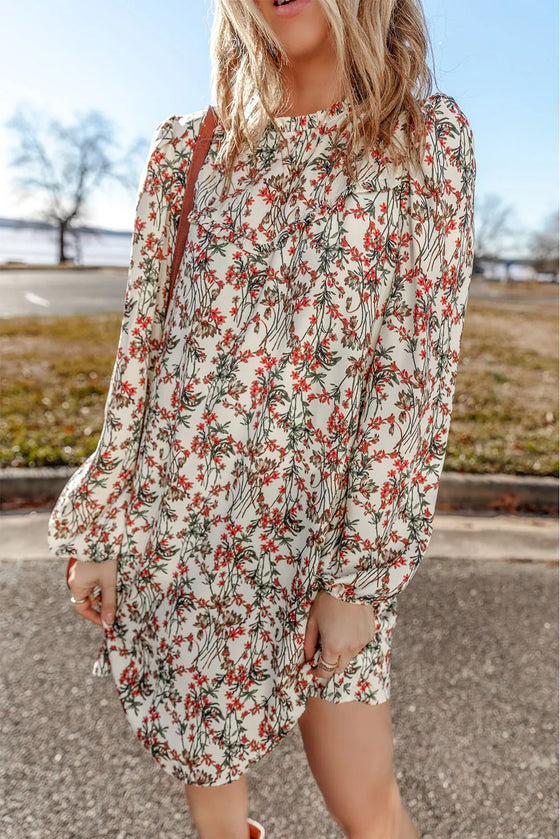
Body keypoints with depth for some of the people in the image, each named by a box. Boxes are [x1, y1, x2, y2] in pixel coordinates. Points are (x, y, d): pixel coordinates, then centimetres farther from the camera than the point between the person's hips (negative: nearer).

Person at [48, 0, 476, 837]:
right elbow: (142, 347, 4)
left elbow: (417, 367, -7)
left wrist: (363, 574, -10)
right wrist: (99, 534, 5)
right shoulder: (188, 149, 4)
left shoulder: (428, 137, -1)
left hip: (321, 527, -1)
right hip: (177, 521, 2)